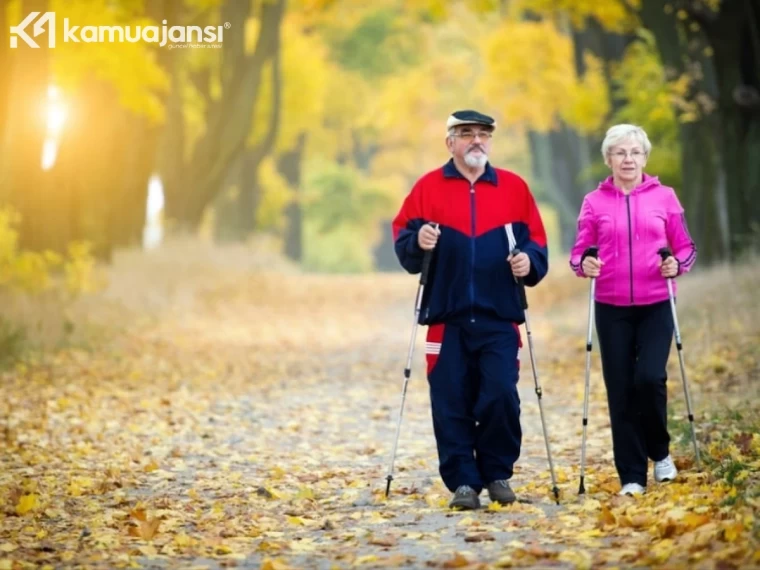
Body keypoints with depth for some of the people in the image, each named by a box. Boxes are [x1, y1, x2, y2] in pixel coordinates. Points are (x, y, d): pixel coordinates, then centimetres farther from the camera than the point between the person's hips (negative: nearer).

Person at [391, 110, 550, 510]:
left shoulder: (514, 187, 10)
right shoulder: (428, 187, 6)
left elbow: (536, 240, 10)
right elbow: (401, 237, 4)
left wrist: (530, 261, -11)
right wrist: (417, 242, -17)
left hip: (499, 317, 0)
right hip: (446, 317, 0)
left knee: (500, 397, -8)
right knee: (450, 403, -1)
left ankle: (497, 473, 11)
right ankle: (462, 481, 7)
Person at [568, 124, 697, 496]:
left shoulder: (664, 197, 4)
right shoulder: (594, 202, 4)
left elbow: (686, 247, 7)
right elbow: (578, 253, 4)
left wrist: (677, 265, -13)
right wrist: (584, 264, -17)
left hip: (656, 305, -1)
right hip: (612, 309, 1)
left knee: (650, 377, -16)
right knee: (620, 390, -1)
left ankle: (660, 452, 11)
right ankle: (631, 476, 8)